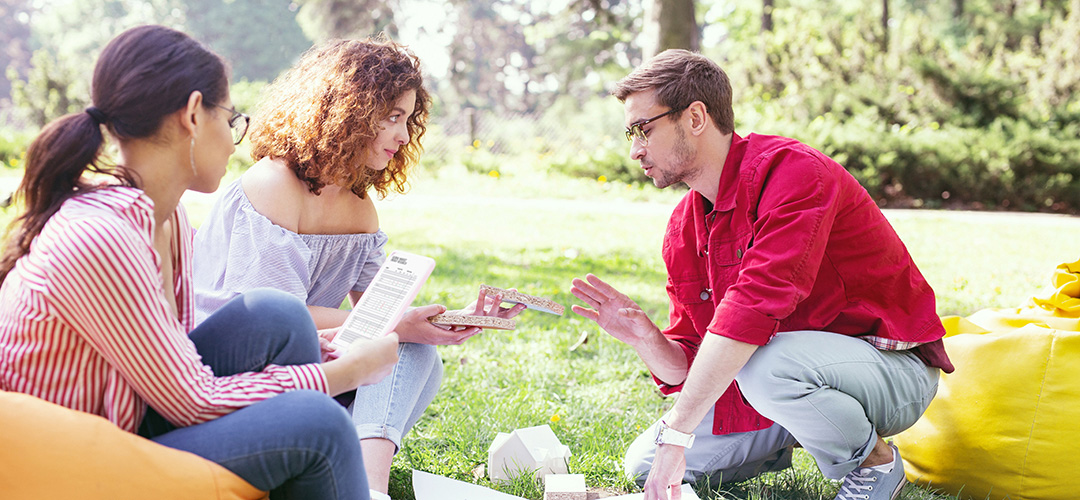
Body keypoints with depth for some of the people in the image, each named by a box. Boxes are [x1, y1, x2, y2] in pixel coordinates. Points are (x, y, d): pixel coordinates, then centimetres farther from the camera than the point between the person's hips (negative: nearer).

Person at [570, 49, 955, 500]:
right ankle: (778, 446, 23)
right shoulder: (683, 229, 2)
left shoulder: (792, 170, -23)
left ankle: (873, 462, -8)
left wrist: (676, 431, -36)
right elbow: (689, 367, 4)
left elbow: (756, 304, -35)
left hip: (894, 368, -7)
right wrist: (644, 338, -20)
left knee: (766, 364, -38)